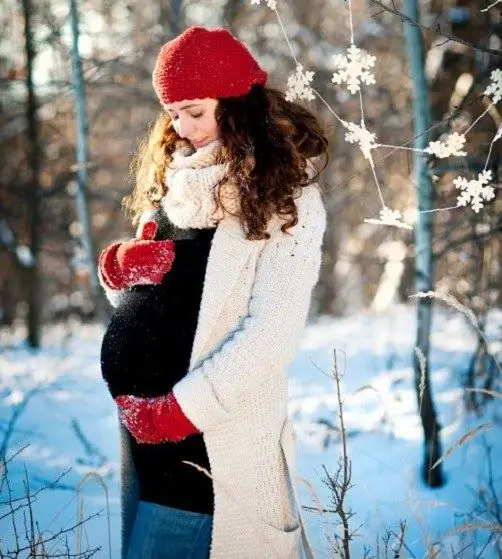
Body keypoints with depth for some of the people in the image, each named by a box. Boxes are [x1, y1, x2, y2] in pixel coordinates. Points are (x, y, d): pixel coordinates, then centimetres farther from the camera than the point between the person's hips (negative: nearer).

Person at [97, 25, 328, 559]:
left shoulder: (285, 198, -9)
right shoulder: (173, 179, 12)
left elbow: (270, 335, -16)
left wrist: (181, 410, -19)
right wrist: (119, 265, -5)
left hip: (212, 436, -7)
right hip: (138, 417, 7)